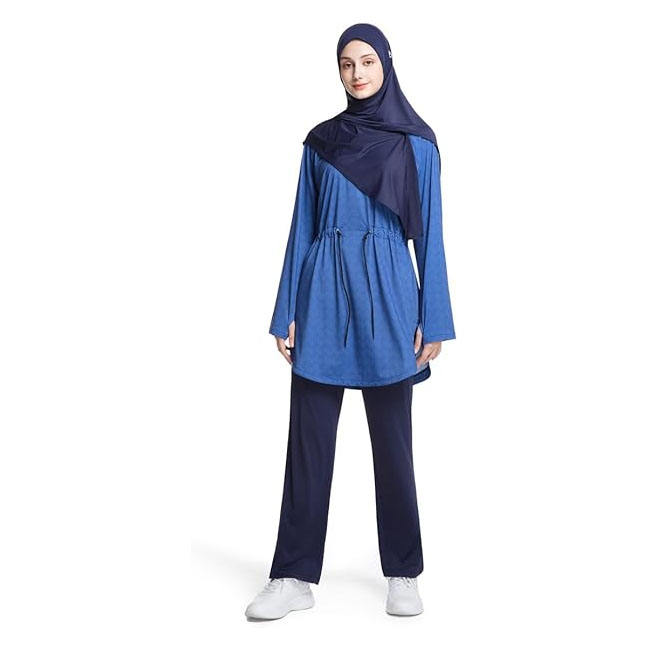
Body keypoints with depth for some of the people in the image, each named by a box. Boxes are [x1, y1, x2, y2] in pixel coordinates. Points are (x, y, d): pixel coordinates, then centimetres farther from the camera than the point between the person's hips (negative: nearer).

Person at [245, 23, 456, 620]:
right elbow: (303, 228, 10)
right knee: (309, 435, 1)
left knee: (392, 438, 4)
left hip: (386, 293, -2)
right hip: (324, 291, 2)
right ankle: (295, 577, 9)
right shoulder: (320, 141, 11)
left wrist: (433, 321, -4)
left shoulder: (416, 143, 5)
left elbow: (430, 233, 2)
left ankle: (403, 575, 18)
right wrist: (287, 313, 3)